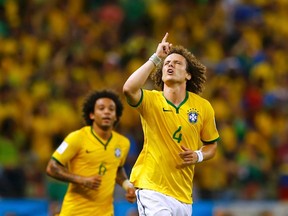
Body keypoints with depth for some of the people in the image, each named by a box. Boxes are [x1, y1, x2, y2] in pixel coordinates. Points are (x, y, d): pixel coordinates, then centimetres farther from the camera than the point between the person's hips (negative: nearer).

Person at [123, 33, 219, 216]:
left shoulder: (203, 107, 4)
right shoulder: (151, 100, -4)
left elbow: (211, 145, 17)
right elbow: (129, 89, -28)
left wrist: (198, 156, -6)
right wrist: (156, 58, -20)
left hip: (183, 195, 4)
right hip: (152, 188, -4)